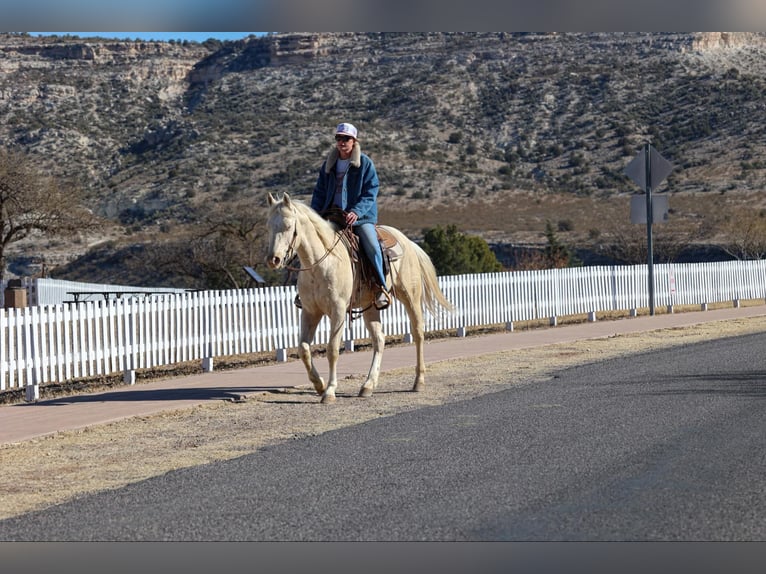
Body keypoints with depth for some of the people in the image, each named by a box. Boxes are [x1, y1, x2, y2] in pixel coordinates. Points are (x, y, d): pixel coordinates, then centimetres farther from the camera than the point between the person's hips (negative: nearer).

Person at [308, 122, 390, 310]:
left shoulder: (365, 163, -1)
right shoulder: (329, 165, 12)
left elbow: (370, 193, -7)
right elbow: (320, 192, 16)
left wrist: (356, 212, -22)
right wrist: (315, 214, -2)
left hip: (361, 216, -4)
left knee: (372, 246, -26)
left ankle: (381, 288, -17)